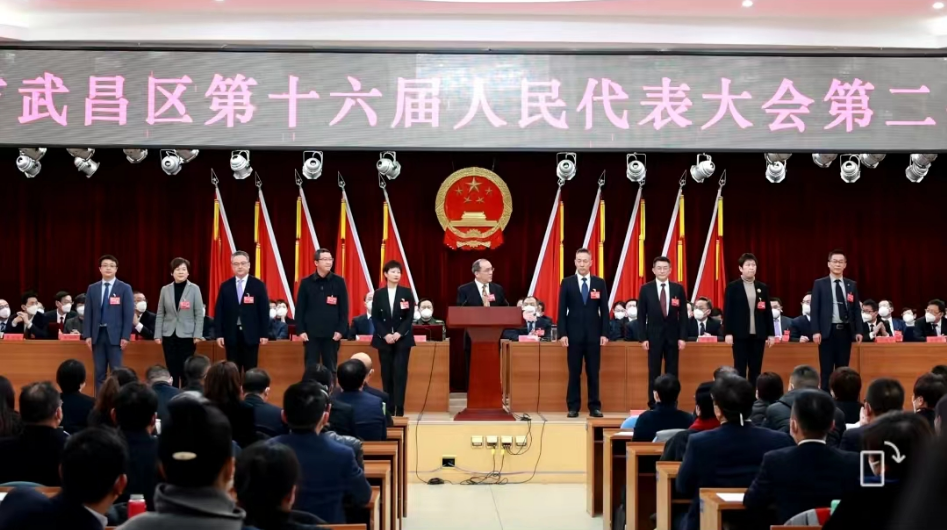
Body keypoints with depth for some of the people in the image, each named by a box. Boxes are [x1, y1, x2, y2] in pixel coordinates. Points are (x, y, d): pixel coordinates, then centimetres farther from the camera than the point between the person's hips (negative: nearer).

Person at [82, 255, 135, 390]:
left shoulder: (124, 288, 1)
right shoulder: (92, 288, 11)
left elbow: (129, 314, -3)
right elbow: (88, 313, 9)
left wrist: (126, 336, -10)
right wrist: (87, 335, 1)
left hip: (115, 335, -3)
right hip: (98, 334, 3)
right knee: (99, 372, 5)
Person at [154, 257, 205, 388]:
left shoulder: (194, 289, -1)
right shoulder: (165, 289, 6)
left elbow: (199, 314, -2)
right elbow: (160, 314, 8)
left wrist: (197, 335, -9)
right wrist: (158, 335, 2)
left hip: (187, 336, -2)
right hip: (169, 335, 2)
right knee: (172, 370, 5)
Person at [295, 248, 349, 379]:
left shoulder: (338, 282, 2)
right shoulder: (306, 282, 2)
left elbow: (344, 309, 2)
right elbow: (300, 309, 3)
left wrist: (341, 330, -5)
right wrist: (300, 330, -4)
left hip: (332, 333, 0)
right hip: (311, 333, 0)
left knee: (331, 369, 7)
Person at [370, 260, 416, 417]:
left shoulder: (407, 293, 3)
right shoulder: (378, 294, 5)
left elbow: (410, 317, -2)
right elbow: (375, 318, 2)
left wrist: (399, 334, -14)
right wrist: (385, 335, -11)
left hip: (402, 338, -1)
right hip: (384, 339, 1)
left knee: (400, 373, -9)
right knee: (386, 374, 3)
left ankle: (399, 409, -10)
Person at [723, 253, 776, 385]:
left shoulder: (763, 287, 10)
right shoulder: (732, 287, 0)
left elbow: (767, 311, 11)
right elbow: (728, 311, -4)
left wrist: (771, 333, 7)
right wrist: (727, 333, -11)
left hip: (758, 334, 3)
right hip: (740, 334, -3)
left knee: (756, 369, 6)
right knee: (740, 369, 0)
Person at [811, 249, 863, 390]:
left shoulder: (852, 285, 11)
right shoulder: (820, 284, 2)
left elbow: (856, 309, 11)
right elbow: (814, 309, -2)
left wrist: (858, 331, 2)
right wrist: (816, 331, -11)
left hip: (845, 331, 3)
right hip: (828, 331, -3)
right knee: (826, 370, 0)